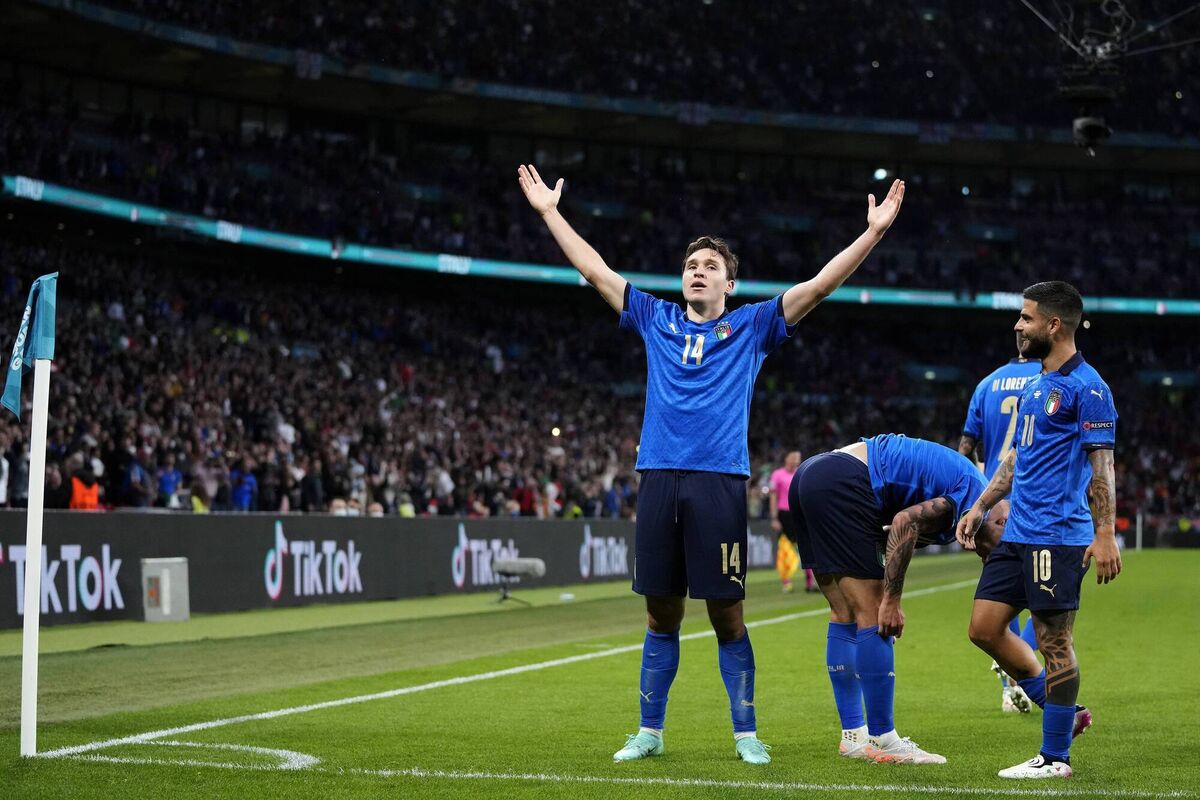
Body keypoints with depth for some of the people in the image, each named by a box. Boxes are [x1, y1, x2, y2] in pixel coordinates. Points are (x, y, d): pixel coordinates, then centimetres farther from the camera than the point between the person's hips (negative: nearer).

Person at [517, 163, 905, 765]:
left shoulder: (752, 326, 10)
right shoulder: (656, 320, 16)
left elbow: (817, 286, 4)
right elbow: (596, 271, 19)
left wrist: (873, 232, -4)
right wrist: (549, 211, 20)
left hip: (720, 483, -2)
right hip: (659, 479, 2)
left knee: (727, 614, 0)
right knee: (661, 614, 7)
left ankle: (746, 733, 9)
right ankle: (649, 732, 15)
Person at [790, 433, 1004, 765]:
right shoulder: (975, 497, -5)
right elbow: (905, 523, -16)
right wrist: (892, 601, -12)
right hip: (840, 486, -10)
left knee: (844, 615, 14)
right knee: (873, 616, -4)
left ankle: (854, 736, 20)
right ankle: (882, 740, 1)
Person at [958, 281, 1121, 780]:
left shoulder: (1086, 387, -9)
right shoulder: (1035, 386, 18)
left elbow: (1101, 466, -14)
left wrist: (1105, 534, -19)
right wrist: (980, 507, 20)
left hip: (1058, 536, -9)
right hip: (1017, 533, 9)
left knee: (1054, 641, -4)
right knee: (985, 627, 7)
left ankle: (1055, 757, 4)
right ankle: (1062, 711, 20)